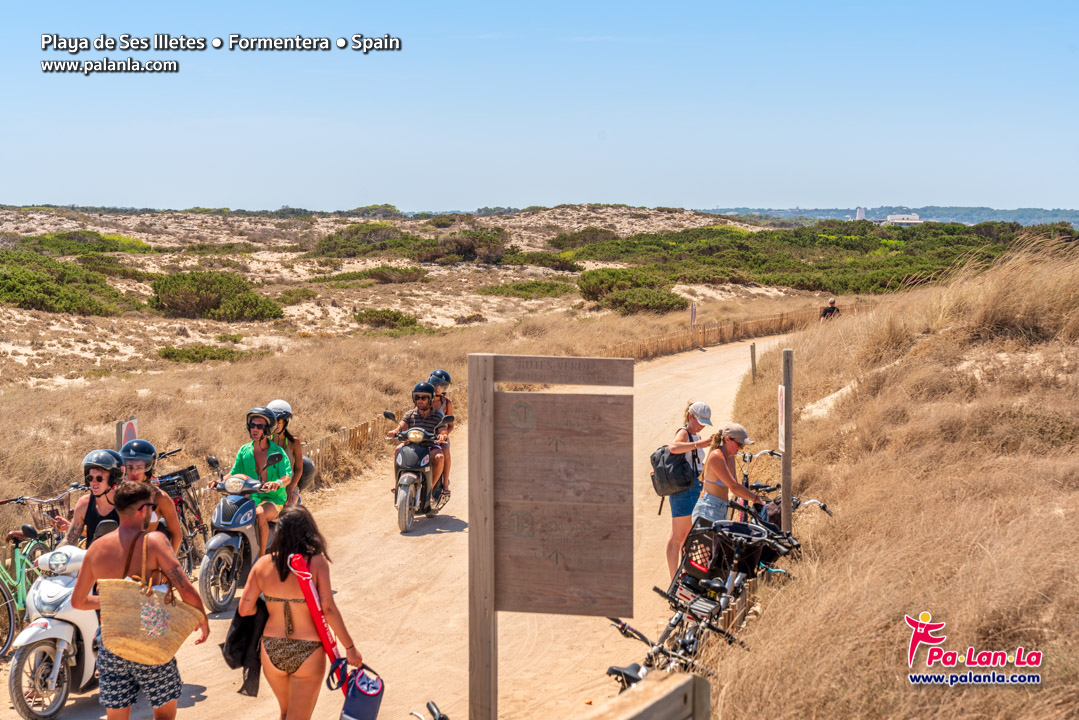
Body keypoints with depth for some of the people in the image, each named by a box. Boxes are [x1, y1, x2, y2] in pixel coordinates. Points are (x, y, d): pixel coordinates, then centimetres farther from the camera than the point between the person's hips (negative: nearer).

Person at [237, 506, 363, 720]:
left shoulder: (263, 564, -4)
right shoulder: (316, 562, -13)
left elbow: (244, 609, -4)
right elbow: (328, 608, -17)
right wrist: (350, 648, -10)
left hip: (272, 652, 4)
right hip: (307, 653, -4)